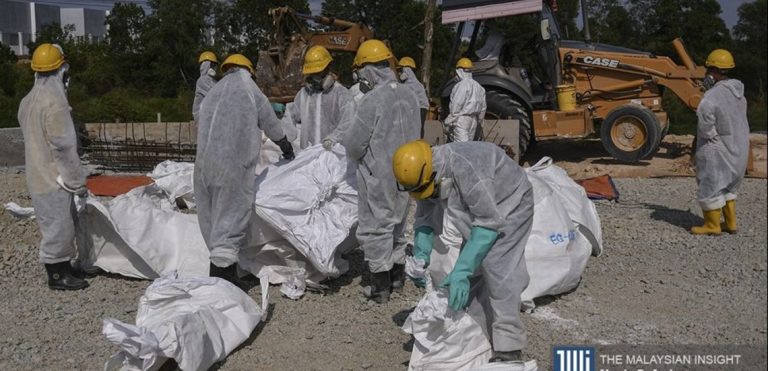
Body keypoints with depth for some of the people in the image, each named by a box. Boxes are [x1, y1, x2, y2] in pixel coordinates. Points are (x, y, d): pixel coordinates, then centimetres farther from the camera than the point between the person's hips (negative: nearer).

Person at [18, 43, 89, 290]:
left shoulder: (28, 101, 11)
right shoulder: (54, 100, -19)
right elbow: (64, 146, -22)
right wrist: (77, 180, -14)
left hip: (38, 174, 9)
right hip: (53, 178, -9)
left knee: (63, 224, 18)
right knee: (58, 226, 1)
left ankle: (63, 268, 28)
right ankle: (57, 275, 10)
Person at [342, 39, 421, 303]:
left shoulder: (373, 100, -20)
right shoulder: (409, 96, 3)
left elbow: (354, 145, -14)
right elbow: (413, 135, 10)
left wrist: (354, 155, 7)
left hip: (378, 175, -7)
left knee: (375, 227, 4)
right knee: (397, 222, 21)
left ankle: (380, 287, 11)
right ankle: (397, 275, 34)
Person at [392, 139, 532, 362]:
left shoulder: (464, 167, -39)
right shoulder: (423, 173, -14)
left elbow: (490, 222, -38)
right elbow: (425, 219, -6)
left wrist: (461, 271, -42)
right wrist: (420, 255, -24)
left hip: (510, 204, -8)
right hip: (480, 208, 8)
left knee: (497, 266, -19)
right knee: (473, 266, 4)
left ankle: (508, 347, -13)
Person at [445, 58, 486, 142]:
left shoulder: (461, 85, -13)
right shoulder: (478, 86, 15)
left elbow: (456, 106, -17)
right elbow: (483, 108, 17)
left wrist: (448, 123, -12)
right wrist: (478, 122, 25)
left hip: (461, 120, -9)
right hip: (473, 120, 9)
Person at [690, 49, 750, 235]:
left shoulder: (710, 99, -23)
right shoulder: (738, 94, 3)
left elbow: (707, 130, -23)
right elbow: (738, 122, 8)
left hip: (717, 152, -8)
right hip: (738, 149, 8)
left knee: (710, 187, 6)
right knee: (727, 187, 21)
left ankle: (712, 226, 15)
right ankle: (730, 223, 28)